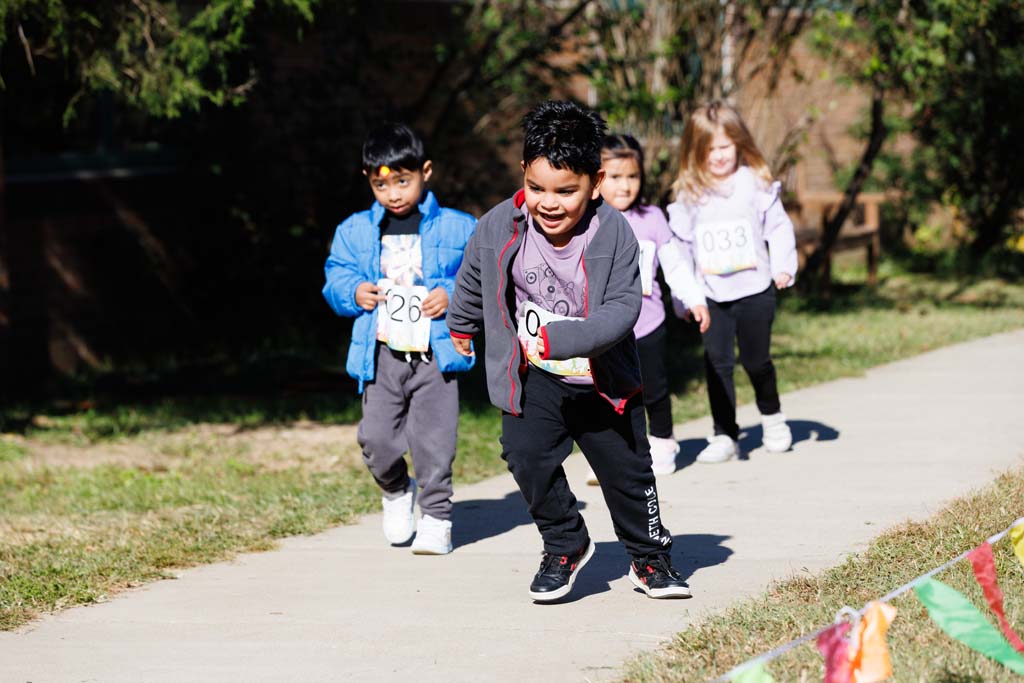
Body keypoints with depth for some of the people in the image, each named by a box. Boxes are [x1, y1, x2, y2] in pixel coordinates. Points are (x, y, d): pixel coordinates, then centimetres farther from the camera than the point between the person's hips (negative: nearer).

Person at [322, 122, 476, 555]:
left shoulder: (458, 229, 1)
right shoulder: (354, 232, 8)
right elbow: (335, 276, 13)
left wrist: (452, 296, -14)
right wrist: (353, 292, -8)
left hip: (435, 355, -2)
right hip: (381, 355, 2)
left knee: (434, 442, -3)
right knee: (377, 440, -3)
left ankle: (436, 518, 12)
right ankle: (396, 492, 27)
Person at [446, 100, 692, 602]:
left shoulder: (614, 233, -20)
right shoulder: (499, 227, -14)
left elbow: (623, 308, -26)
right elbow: (473, 280, 7)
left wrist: (560, 339, -39)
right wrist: (461, 325, 25)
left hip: (604, 380, -1)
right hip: (533, 378, 1)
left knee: (628, 472, 9)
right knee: (528, 457, -17)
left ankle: (651, 560, 32)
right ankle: (565, 546, 7)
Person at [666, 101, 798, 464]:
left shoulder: (756, 183, -3)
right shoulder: (689, 196, 2)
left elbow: (778, 227, 2)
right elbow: (679, 246, 7)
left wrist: (784, 267, -8)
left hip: (755, 290, -2)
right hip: (712, 295, 2)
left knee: (756, 359, 6)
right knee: (717, 363, -2)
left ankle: (771, 415, 33)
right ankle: (724, 435, 5)